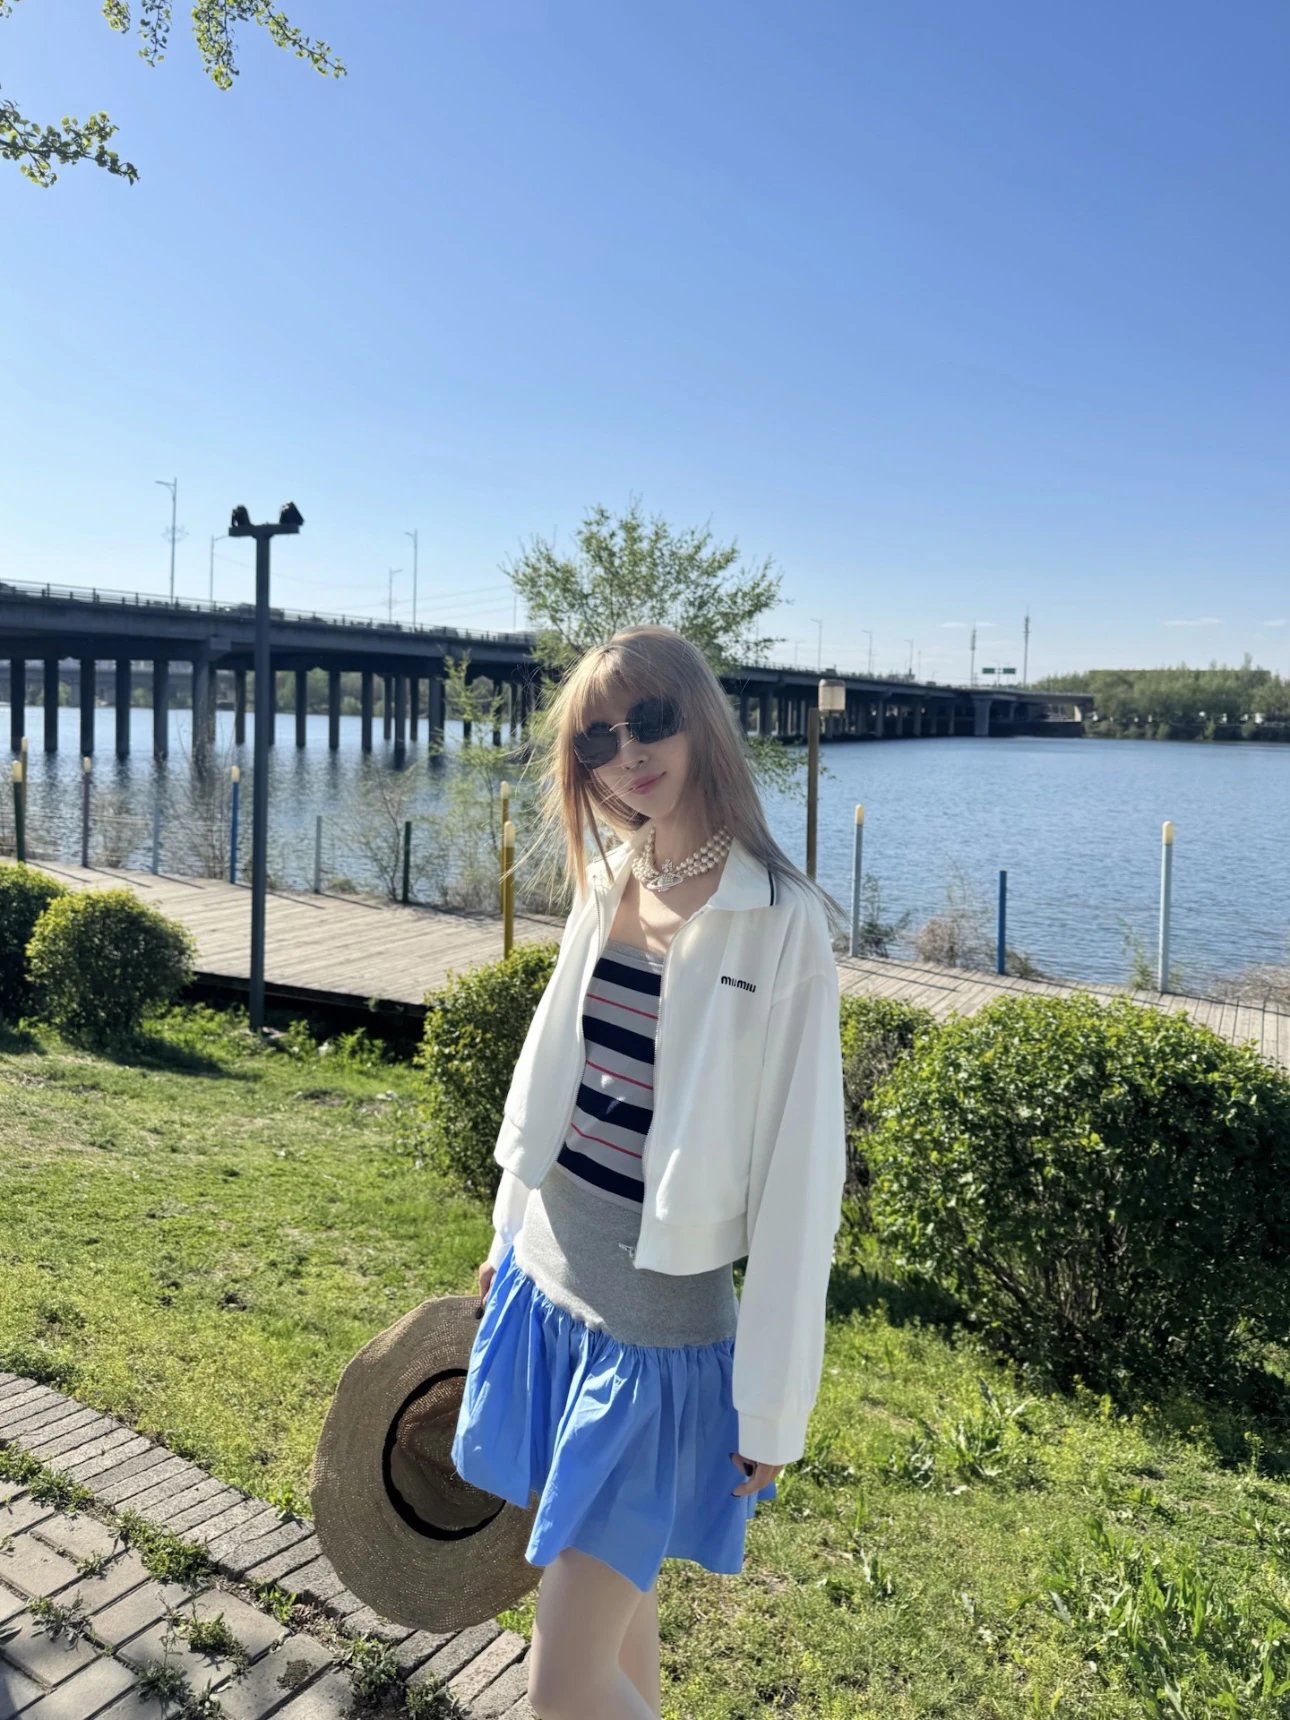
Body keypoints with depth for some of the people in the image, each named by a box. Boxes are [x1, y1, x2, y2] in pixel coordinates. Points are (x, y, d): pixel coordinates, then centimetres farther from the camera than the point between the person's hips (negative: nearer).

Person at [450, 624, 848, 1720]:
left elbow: (800, 1174, -15)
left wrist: (774, 1404, -10)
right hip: (545, 1287, 6)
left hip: (660, 1327, -6)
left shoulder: (779, 921, -17)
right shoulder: (605, 885, 1)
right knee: (618, 1602, 23)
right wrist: (509, 1232, 21)